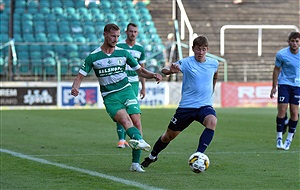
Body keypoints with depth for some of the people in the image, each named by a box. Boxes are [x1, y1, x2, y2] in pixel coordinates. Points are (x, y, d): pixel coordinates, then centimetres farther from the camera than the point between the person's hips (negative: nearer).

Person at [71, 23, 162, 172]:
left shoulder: (123, 53, 8)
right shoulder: (93, 57, 2)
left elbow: (140, 71, 15)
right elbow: (80, 76, 2)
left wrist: (153, 75, -5)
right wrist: (75, 87, -20)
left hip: (126, 90, 2)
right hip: (109, 97, -2)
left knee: (136, 122, -13)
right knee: (125, 119, -28)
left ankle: (136, 163, -8)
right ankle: (140, 140, -58)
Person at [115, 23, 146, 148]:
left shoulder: (140, 49, 8)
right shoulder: (118, 46, -4)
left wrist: (143, 87, 14)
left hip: (134, 83, 3)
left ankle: (124, 138, 12)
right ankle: (121, 139, -6)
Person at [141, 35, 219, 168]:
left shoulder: (214, 64, 1)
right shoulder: (186, 62, -10)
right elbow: (164, 70, -24)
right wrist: (170, 70, -46)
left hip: (205, 106, 1)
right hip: (186, 106, -1)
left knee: (212, 121, -32)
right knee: (170, 135, 9)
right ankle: (152, 156, 36)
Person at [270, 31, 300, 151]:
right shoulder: (281, 54, -9)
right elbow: (276, 70, 2)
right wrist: (274, 87, 2)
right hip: (284, 84, -2)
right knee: (282, 110, -9)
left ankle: (289, 139, 10)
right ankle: (279, 138, 2)